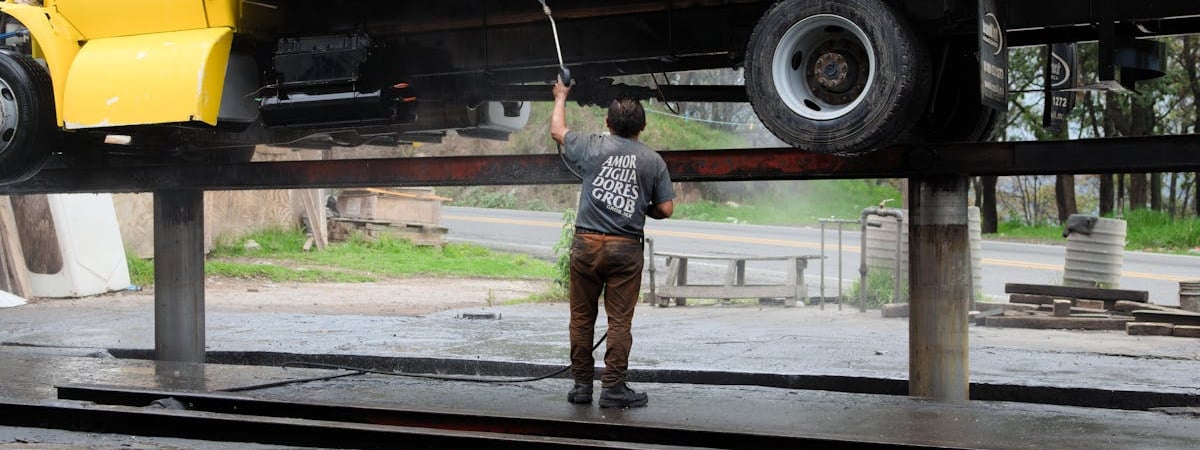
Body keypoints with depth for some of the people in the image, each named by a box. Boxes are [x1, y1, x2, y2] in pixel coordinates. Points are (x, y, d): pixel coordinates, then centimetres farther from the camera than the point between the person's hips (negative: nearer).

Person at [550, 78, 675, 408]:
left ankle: (582, 385, 15)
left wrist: (561, 98, 36)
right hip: (626, 248, 0)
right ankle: (613, 388, 3)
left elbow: (557, 131, 20)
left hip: (587, 244, 1)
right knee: (619, 321, 3)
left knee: (582, 317, 9)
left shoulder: (592, 147, 2)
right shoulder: (653, 160, 4)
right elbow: (666, 209, 4)